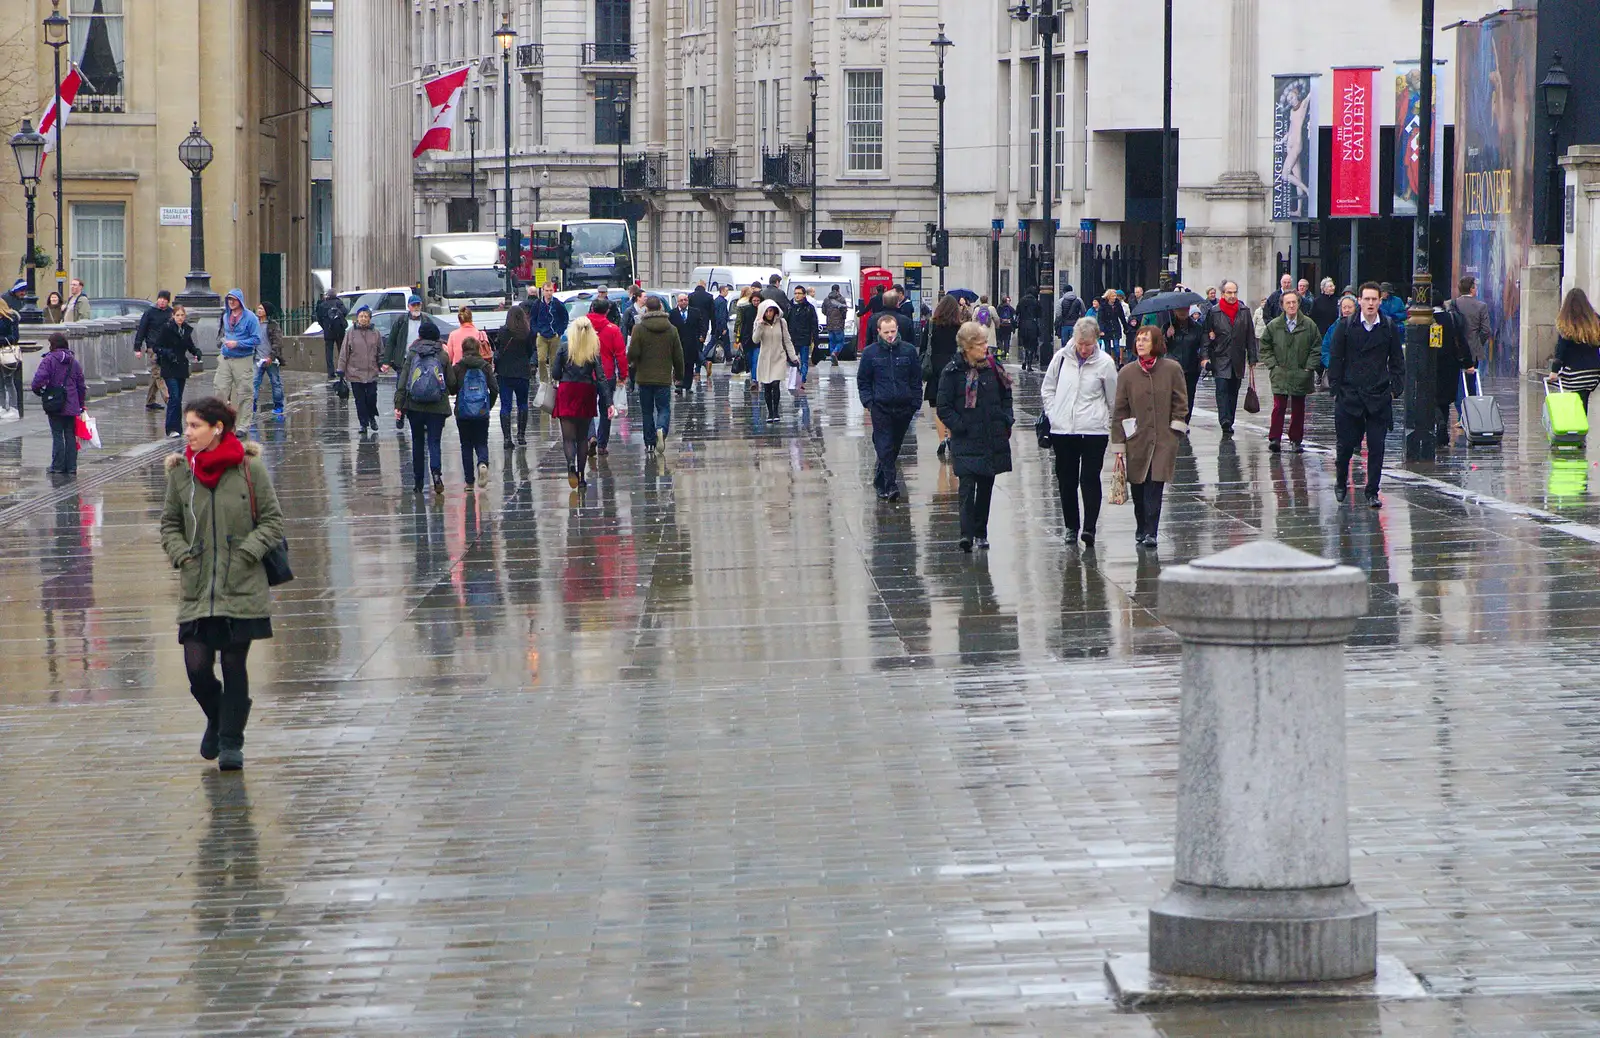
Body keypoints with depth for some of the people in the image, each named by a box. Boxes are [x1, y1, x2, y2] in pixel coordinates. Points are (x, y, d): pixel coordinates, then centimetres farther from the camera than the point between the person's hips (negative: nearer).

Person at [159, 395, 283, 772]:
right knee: (197, 667, -4)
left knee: (235, 666, 2)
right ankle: (216, 720, 27)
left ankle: (231, 741, 15)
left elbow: (273, 521, 1)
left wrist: (246, 553, -11)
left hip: (242, 589, -2)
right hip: (197, 591, 2)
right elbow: (169, 525, 14)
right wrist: (182, 555, -2)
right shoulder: (181, 472, 2)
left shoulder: (250, 468, -5)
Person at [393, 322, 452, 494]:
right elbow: (451, 383, 1)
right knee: (434, 442, 0)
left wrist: (398, 405, -6)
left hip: (415, 406, 1)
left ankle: (418, 483, 16)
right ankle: (436, 473, -27)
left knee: (417, 443, 14)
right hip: (437, 407, -1)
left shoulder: (412, 355, 1)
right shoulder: (442, 356, 0)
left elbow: (402, 381, -4)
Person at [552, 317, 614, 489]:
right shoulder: (594, 351, -3)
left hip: (567, 393, -2)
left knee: (568, 437, -3)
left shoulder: (564, 349, -5)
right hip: (586, 395, 2)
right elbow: (600, 377, -6)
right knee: (582, 437, 13)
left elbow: (555, 374, -3)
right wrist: (608, 402, -8)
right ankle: (581, 476, 15)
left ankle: (571, 464, -31)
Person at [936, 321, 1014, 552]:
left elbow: (1006, 396, 19)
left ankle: (981, 533, 21)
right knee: (967, 486, -15)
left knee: (986, 487, 11)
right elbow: (944, 409, -6)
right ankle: (967, 535, -21)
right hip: (966, 442, -5)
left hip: (993, 441, 5)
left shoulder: (993, 367, 6)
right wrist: (961, 426, -14)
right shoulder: (952, 372, -7)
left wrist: (1006, 420, 6)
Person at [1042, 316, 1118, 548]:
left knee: (1090, 479, -8)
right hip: (1062, 430, 3)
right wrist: (1053, 414, 6)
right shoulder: (1062, 357, 3)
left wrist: (1113, 426, 4)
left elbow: (1113, 399, 5)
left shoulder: (1105, 363, -4)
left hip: (1094, 431, -3)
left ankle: (1089, 527, -10)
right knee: (1066, 480, 8)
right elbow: (1047, 389, 15)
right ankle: (1071, 527, 19)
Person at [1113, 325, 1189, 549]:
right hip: (1136, 440, 2)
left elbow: (1181, 404, 6)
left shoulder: (1172, 370, -2)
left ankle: (1150, 532, -8)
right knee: (1138, 488, 9)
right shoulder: (1127, 373, 1)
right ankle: (1141, 528, 28)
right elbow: (1119, 410, 3)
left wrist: (1175, 428, -2)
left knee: (1155, 487, -10)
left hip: (1164, 440, -2)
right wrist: (1118, 443, 1)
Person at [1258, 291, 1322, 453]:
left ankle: (1296, 440, 15)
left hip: (1301, 376, 1)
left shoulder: (1309, 325, 0)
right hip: (1280, 376, -1)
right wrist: (1273, 365, -1)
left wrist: (1309, 367, -3)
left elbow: (1317, 348, 5)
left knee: (1298, 409, 7)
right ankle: (1274, 438, -7)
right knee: (1278, 407, -10)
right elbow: (1265, 347, 9)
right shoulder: (1273, 326, 2)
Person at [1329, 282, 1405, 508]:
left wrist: (1395, 389, 1)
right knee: (1346, 443, 4)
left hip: (1379, 398, 1)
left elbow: (1397, 362, 10)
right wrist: (1335, 389, -1)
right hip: (1349, 395, -1)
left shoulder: (1389, 329, 4)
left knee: (1376, 447, -1)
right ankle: (1341, 482, 28)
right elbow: (1336, 360, 4)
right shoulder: (1345, 327, 1)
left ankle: (1372, 493, 6)